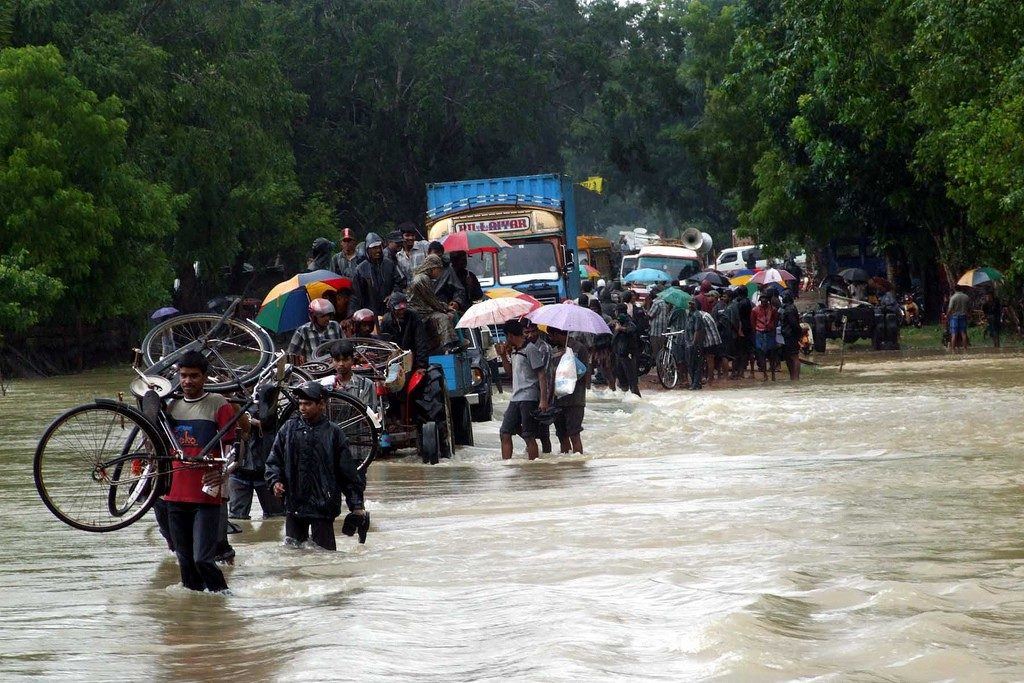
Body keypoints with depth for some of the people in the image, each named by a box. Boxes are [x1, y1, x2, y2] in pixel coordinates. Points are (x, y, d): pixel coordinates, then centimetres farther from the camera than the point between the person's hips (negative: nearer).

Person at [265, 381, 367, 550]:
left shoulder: (333, 433, -1)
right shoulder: (289, 429, 6)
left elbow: (348, 472, 2)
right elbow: (274, 461, 12)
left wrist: (356, 505, 1)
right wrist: (275, 481, -7)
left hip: (323, 506, -3)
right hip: (294, 504, 3)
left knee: (325, 551, -3)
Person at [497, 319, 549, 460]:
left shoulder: (530, 349, -10)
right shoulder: (514, 351, 16)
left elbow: (542, 375, -13)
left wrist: (543, 400, -20)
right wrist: (503, 355, 14)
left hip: (529, 398, -9)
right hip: (515, 398, 9)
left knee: (529, 436, -5)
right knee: (505, 433, 6)